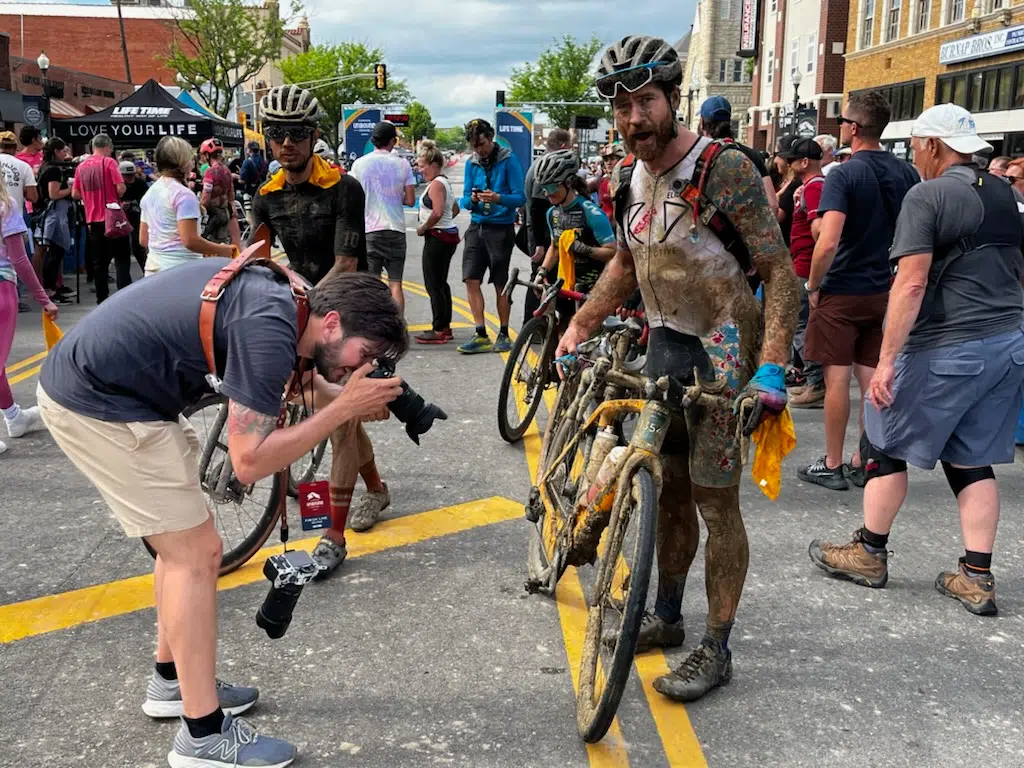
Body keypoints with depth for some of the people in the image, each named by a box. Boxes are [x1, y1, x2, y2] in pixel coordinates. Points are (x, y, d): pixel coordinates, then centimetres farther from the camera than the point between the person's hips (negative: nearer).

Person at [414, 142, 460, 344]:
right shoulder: (445, 182, 16)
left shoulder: (436, 184, -15)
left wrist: (423, 227, -12)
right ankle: (445, 326, 21)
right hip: (448, 235, 10)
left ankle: (439, 330, -3)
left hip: (437, 237, -10)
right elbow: (455, 209, 25)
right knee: (441, 283, 16)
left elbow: (437, 213, -25)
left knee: (433, 284, -6)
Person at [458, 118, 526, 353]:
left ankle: (504, 335, 14)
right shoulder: (471, 163, 8)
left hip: (501, 228, -5)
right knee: (471, 280, -3)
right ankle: (480, 335, 3)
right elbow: (464, 200, 8)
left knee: (501, 284, 3)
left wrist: (497, 198, -28)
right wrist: (472, 200, -16)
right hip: (477, 227, 5)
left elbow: (520, 197, -10)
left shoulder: (508, 160, -6)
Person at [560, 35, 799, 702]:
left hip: (721, 350, -7)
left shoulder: (725, 169, -17)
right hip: (665, 343, 7)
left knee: (715, 499, -2)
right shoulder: (631, 179, 5)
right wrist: (576, 332, 15)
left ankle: (716, 650, 11)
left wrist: (771, 368, -27)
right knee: (670, 489, 15)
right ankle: (667, 618, 30)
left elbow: (781, 270, -18)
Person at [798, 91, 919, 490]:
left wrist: (812, 285, -11)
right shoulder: (906, 173, 4)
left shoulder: (843, 175, -16)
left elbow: (828, 242, -25)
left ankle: (832, 466, 10)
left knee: (837, 378, 1)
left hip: (842, 292, -6)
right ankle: (864, 463, 18)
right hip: (885, 292, 6)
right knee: (872, 378, 10)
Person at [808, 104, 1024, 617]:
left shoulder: (927, 196, -10)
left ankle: (869, 554, 18)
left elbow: (911, 283, -19)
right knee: (972, 459, 14)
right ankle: (976, 577, 12)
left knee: (885, 442, 9)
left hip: (950, 346, -7)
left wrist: (887, 359, -21)